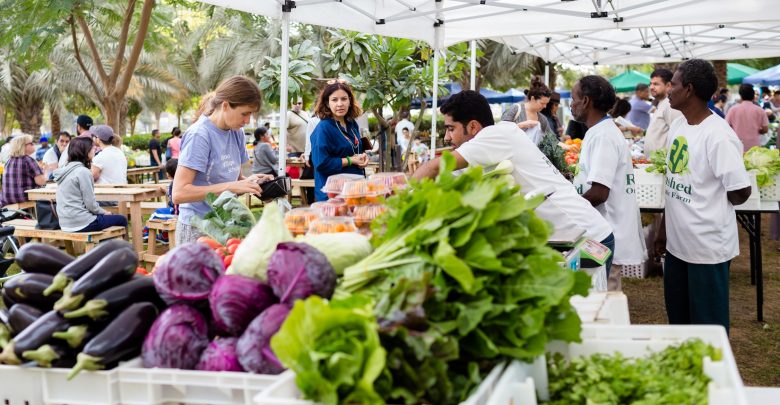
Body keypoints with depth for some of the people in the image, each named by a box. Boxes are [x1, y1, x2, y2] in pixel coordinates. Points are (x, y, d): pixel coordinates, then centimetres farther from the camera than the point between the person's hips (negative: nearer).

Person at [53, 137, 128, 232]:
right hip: (82, 224, -9)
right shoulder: (83, 172, -16)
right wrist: (104, 212, 3)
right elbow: (90, 204, -16)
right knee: (121, 220, 7)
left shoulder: (66, 170, 11)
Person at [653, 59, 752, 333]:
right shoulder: (677, 126, 6)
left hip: (707, 248, -8)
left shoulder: (718, 135, -19)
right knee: (677, 319, 19)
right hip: (677, 243, 8)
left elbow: (740, 192, -18)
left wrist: (711, 207, 0)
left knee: (708, 323, 5)